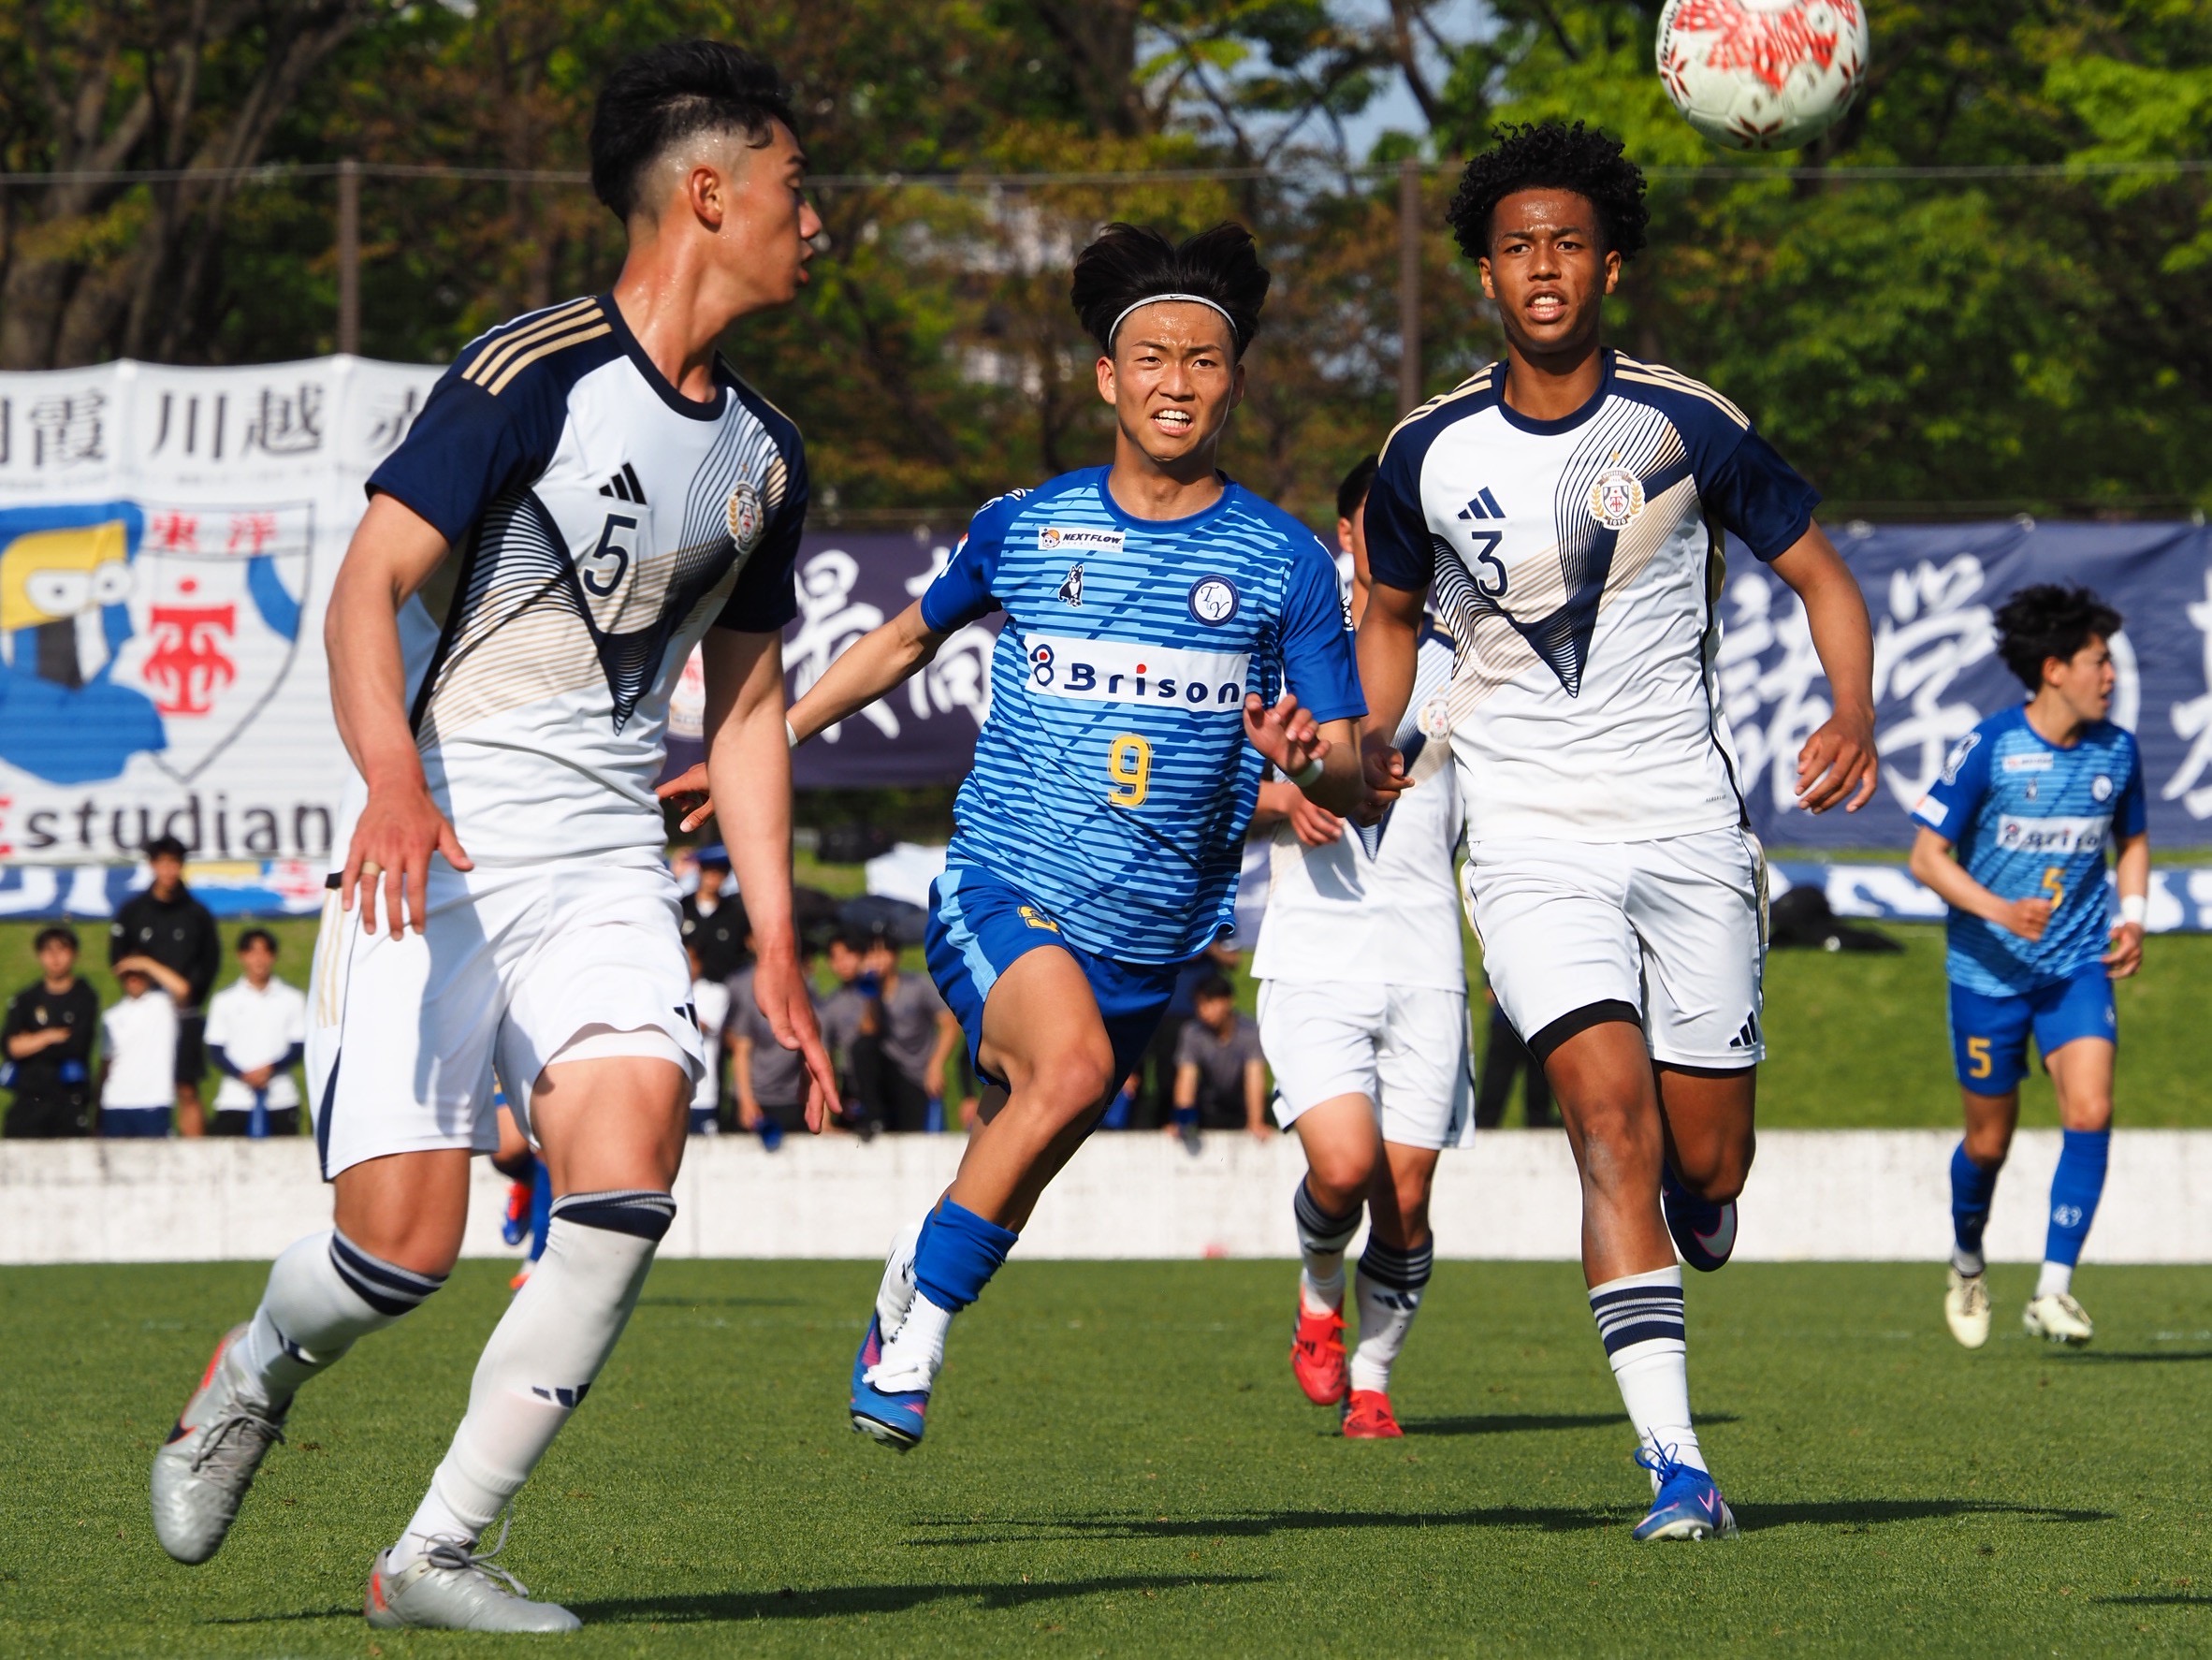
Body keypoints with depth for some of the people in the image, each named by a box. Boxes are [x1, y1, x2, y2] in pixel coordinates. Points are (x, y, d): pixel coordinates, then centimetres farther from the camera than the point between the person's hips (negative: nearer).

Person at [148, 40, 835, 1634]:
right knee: (407, 1243, -12)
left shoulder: (764, 454, 14)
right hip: (434, 850, -6)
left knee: (629, 1173, -18)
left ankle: (438, 1552, -8)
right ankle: (257, 1372, 25)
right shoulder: (536, 375, -9)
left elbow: (746, 706, 22)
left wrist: (777, 949, 16)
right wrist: (393, 782, -33)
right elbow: (370, 583, -16)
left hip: (606, 861, 6)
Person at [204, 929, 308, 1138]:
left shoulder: (292, 999, 6)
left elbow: (299, 1047, 4)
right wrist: (243, 1075, -15)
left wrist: (271, 1069, -15)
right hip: (234, 1099, 0)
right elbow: (215, 1050, 3)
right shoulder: (225, 1001, 6)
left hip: (281, 1098, 0)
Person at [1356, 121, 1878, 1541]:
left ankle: (1685, 1230, 43)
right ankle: (1677, 1469, -21)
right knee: (1613, 1120, -19)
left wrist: (1853, 723, -13)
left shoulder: (1688, 425, -3)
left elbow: (1821, 576, 5)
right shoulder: (1429, 453, 2)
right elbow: (1393, 611, 20)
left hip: (1689, 827, 1)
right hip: (1531, 840, 0)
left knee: (1706, 1168, 2)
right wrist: (1371, 738, 1)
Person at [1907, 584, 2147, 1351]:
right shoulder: (1987, 749, -12)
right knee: (1989, 1138, 7)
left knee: (2090, 1111, -19)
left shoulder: (2117, 751, 1)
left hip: (2079, 967, 2)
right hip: (1989, 969, -2)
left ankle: (2054, 1289, -14)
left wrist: (2132, 915, 1)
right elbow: (1928, 856, -9)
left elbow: (2132, 840, 19)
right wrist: (1999, 910, -23)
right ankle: (1967, 1262, 37)